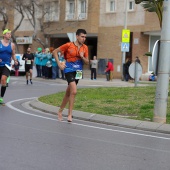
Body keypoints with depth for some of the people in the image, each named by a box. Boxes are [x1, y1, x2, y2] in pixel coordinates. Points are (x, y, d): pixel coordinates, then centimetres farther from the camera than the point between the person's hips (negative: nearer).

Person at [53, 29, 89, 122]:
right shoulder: (68, 45, -9)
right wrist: (59, 64, -9)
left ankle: (60, 111, 31)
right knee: (74, 91, -20)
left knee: (68, 93, 14)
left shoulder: (85, 48, 4)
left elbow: (87, 62, 8)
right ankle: (70, 114, -12)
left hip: (78, 72, 5)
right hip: (69, 70, -5)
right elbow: (55, 52, -3)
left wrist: (82, 57, -12)